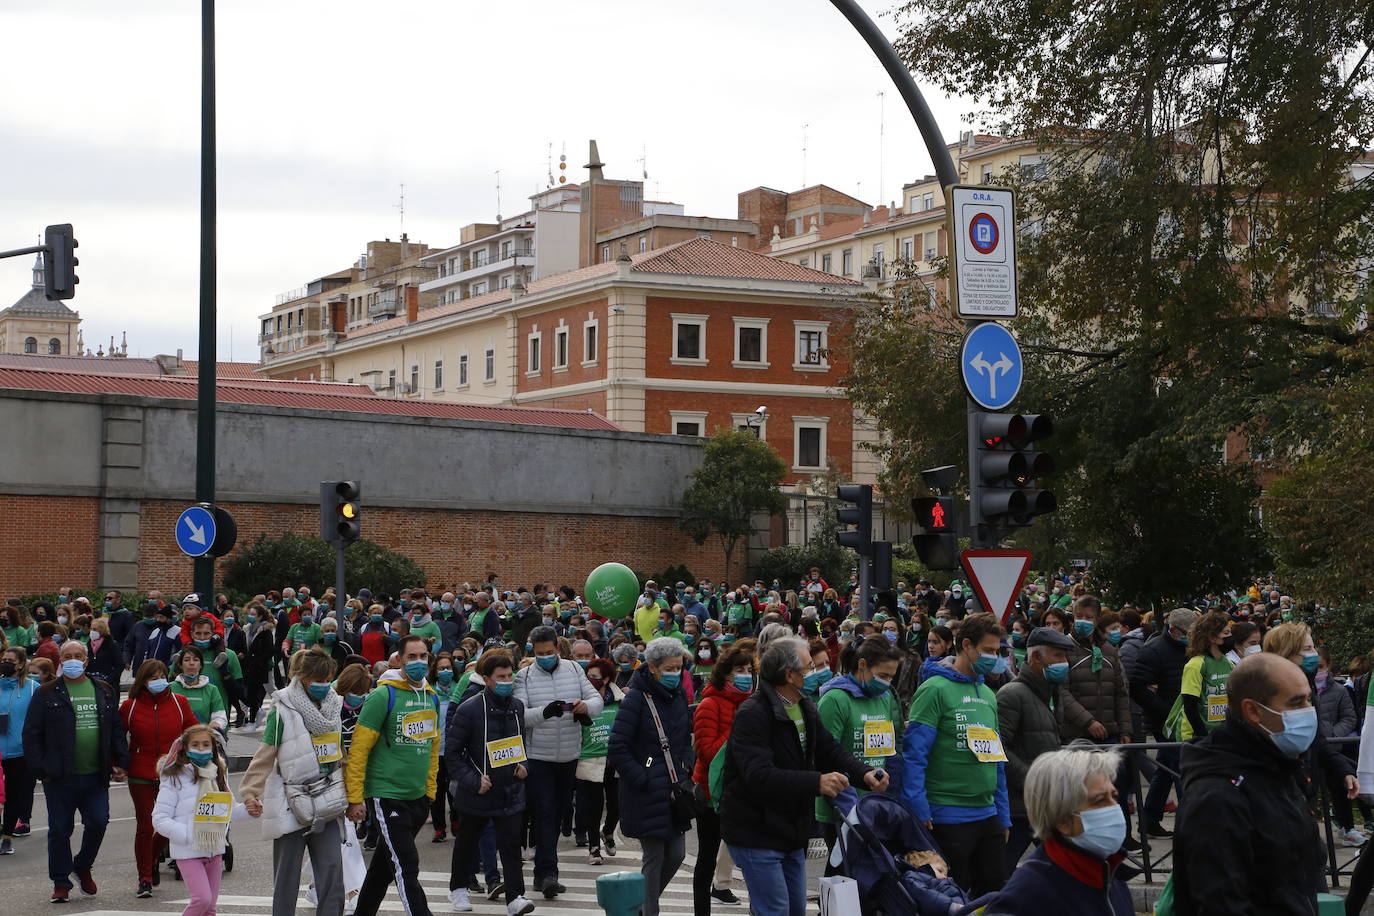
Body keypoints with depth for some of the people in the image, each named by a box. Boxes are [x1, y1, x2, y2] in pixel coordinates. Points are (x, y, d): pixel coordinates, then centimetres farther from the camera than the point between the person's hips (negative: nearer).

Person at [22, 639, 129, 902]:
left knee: (98, 824, -1)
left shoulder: (104, 692, 10)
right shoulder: (47, 693, 1)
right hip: (60, 778, -2)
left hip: (96, 776, 2)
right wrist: (39, 768, -8)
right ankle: (61, 883, 15)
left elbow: (117, 730, 13)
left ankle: (83, 867, 25)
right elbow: (32, 734, -1)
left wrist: (121, 762, 4)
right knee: (60, 830, 3)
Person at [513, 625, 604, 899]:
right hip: (538, 755, -4)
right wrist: (544, 712, -37)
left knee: (559, 810, 12)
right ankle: (548, 872, -14)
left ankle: (543, 873, 24)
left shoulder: (574, 669, 4)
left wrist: (586, 706, -24)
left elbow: (597, 699, 0)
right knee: (544, 812, -11)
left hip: (568, 755, 4)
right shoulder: (524, 676, -6)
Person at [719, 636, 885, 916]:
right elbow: (759, 775, -32)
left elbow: (830, 750, 8)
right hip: (756, 833, -9)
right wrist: (816, 782, -39)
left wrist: (864, 773, -11)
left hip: (791, 832, 9)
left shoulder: (805, 708, 8)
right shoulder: (752, 714, -21)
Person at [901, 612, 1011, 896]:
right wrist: (920, 813, -20)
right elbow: (914, 754, -15)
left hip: (988, 817, 7)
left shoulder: (988, 695, 14)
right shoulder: (935, 690, -10)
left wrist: (1004, 817, 16)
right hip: (948, 817, -7)